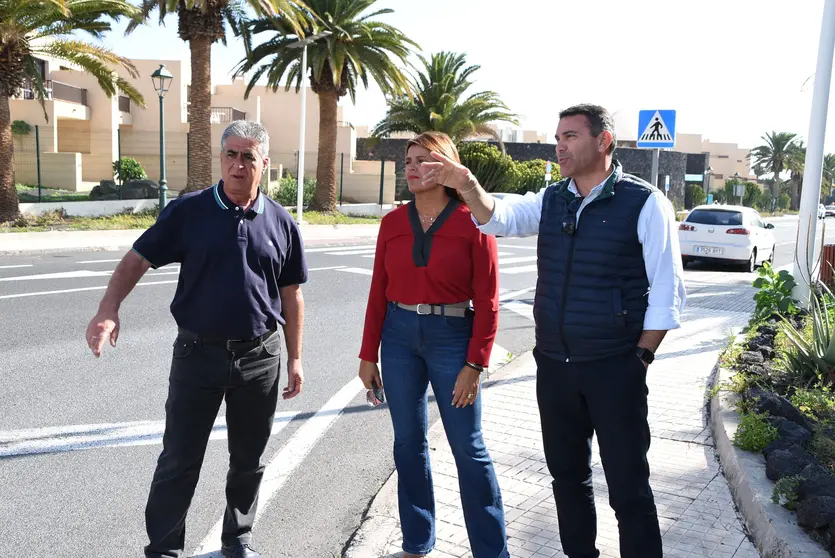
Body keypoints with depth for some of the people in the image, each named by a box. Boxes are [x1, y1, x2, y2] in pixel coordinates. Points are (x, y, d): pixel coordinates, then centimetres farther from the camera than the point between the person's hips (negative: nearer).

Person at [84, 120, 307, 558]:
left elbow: (291, 296, 6)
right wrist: (108, 309, -19)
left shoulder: (281, 223, 2)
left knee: (248, 460, 15)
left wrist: (294, 358, 6)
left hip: (260, 357, 2)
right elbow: (136, 260, -2)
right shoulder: (187, 211, -4)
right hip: (198, 354, -2)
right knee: (178, 461, 6)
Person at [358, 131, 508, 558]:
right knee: (408, 443, 13)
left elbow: (486, 301, -8)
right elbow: (378, 292, 6)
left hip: (452, 336, -4)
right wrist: (368, 355, 5)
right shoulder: (393, 222, 4)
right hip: (399, 336, 4)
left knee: (469, 449, 3)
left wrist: (474, 366, -11)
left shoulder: (472, 221, -7)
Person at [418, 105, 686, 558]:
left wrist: (640, 358, -8)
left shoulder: (644, 203, -9)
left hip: (615, 368, -5)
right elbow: (499, 219, -8)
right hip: (553, 365, 6)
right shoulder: (550, 200, 7)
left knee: (628, 485, 5)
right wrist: (467, 186, -26)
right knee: (567, 474, 19)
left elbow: (666, 292, -8)